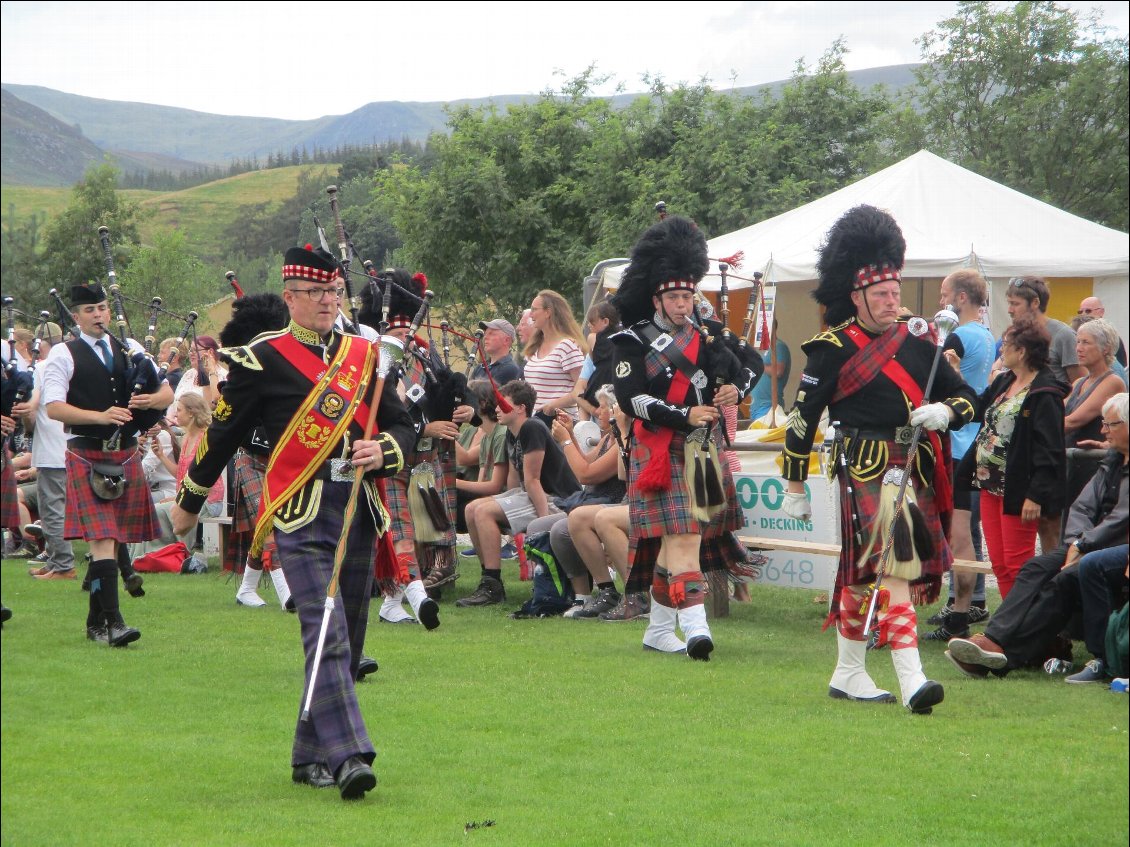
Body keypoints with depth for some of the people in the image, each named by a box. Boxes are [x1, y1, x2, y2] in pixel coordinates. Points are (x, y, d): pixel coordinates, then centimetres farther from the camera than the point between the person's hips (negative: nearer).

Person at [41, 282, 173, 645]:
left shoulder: (130, 349, 12)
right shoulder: (63, 355, -2)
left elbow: (168, 394, 13)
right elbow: (53, 407, -12)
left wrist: (152, 399, -11)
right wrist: (100, 416, -23)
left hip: (126, 454, 5)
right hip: (86, 456, -5)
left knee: (113, 540, 10)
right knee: (102, 539, -14)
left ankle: (95, 621, 20)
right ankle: (113, 622, -19)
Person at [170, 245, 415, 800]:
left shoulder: (366, 354, 12)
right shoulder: (262, 360, -2)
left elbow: (402, 426, 17)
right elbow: (222, 434, 7)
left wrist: (383, 452, -7)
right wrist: (188, 504, 17)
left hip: (359, 516, 6)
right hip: (300, 522, -6)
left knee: (347, 642, 10)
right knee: (326, 635, -18)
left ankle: (310, 756, 22)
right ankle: (347, 756, -24)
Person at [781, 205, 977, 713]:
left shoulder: (916, 343, 12)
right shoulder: (834, 348, -4)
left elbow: (966, 398, 15)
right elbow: (803, 418, -1)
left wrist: (943, 413, -9)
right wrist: (795, 489, -1)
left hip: (915, 473, 6)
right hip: (867, 473, -6)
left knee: (863, 574, 15)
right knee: (895, 567, -17)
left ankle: (847, 675, 26)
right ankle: (911, 681, -23)